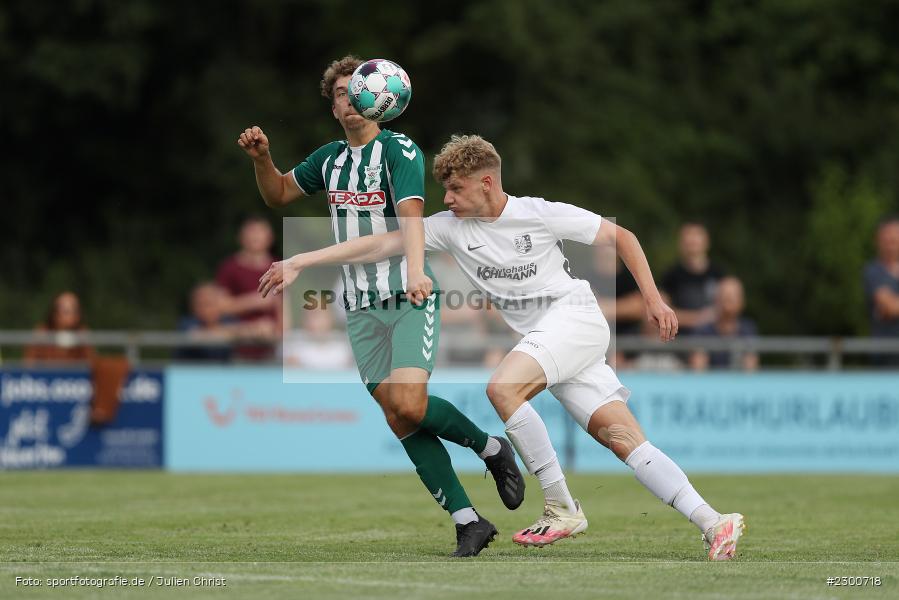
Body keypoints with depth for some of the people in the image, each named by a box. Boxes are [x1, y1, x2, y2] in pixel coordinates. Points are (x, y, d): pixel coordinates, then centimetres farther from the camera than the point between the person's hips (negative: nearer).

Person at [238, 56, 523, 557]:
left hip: (409, 300, -6)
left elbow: (411, 212, -25)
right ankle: (468, 521, 1)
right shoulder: (330, 158, 12)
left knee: (410, 405, -23)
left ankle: (492, 448, 5)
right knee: (401, 423, -3)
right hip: (362, 309, 6)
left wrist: (416, 270, -42)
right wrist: (262, 158, 5)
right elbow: (279, 194, 26)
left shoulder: (400, 150, -8)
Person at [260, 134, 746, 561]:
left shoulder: (541, 214, -7)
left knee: (502, 387, -28)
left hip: (574, 314, -6)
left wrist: (652, 300, -3)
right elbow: (381, 244, 0)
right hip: (541, 335, 6)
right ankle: (713, 523, -8)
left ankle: (561, 509, -21)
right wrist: (299, 263, -6)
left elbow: (621, 237, 2)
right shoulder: (451, 226, 6)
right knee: (623, 439, -5)